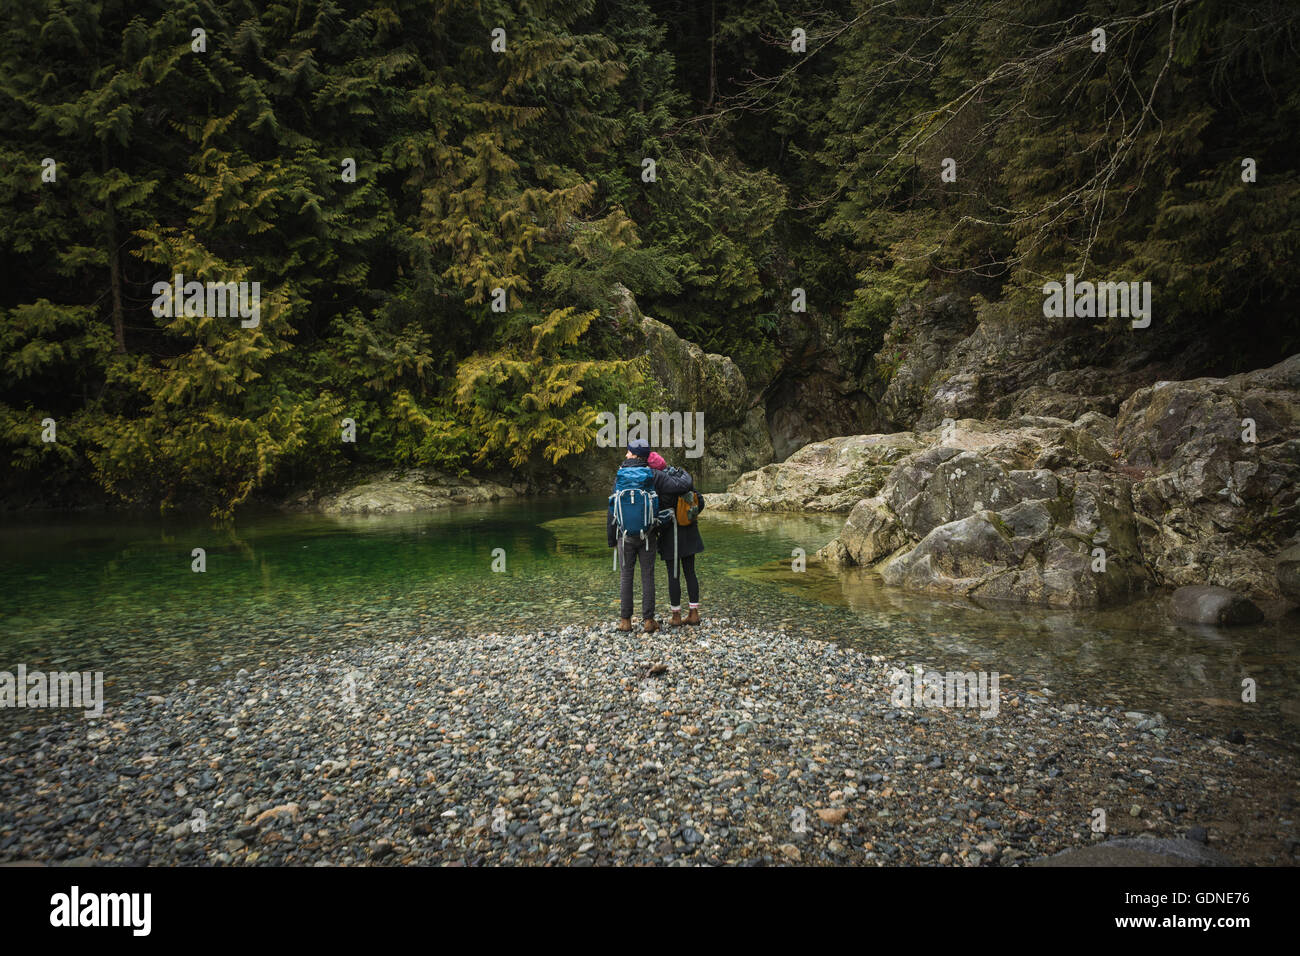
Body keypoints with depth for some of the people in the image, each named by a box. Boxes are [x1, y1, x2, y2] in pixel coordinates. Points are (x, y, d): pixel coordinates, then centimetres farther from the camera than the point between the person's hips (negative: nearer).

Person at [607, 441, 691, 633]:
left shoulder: (620, 477, -4)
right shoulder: (654, 476, -7)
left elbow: (613, 510, -2)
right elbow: (682, 485, -14)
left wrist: (611, 538, 6)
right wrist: (684, 474, 11)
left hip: (626, 535, 0)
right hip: (648, 535, 0)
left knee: (625, 576, 9)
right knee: (647, 576, 6)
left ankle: (625, 620, 11)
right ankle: (648, 620, 7)